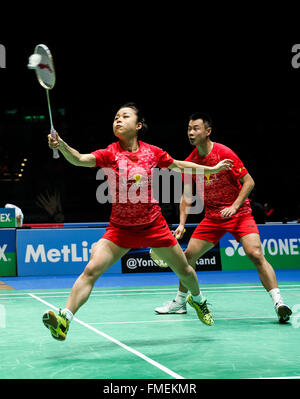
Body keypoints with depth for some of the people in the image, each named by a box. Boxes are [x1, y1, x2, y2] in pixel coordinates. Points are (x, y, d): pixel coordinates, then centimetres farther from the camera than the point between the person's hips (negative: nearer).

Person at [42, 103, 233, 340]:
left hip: (153, 225, 2)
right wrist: (61, 145, -50)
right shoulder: (110, 154, -12)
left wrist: (213, 169, 20)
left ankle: (198, 300, 48)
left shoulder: (152, 152, -6)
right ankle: (64, 319, -19)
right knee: (91, 270, -19)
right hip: (121, 229, -2)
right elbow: (79, 159, -30)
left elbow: (179, 166, 13)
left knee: (184, 270, 15)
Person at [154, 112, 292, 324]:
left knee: (256, 254, -23)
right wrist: (182, 224, -1)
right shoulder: (190, 162, 0)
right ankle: (180, 302, 21)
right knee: (188, 255, 3)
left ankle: (278, 302, -20)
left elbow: (249, 182, -13)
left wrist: (234, 207, -22)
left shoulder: (224, 153, -16)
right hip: (212, 217, 6)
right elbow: (187, 195, 9)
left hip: (238, 213, -5)